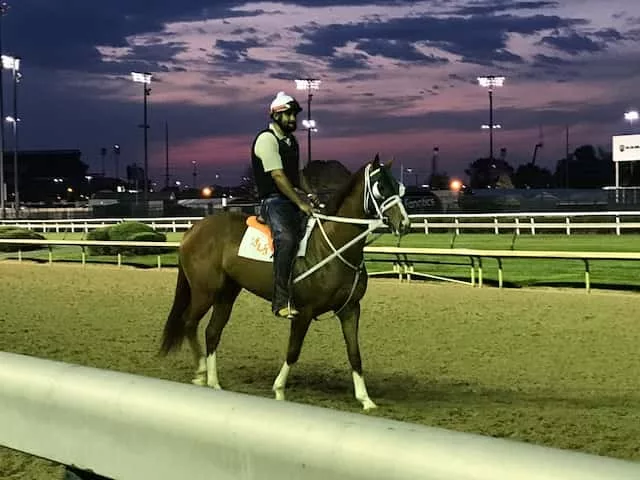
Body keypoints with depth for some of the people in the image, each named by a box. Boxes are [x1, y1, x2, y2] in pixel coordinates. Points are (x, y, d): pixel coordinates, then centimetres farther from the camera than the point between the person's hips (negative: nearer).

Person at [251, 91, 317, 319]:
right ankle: (281, 301, -36)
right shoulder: (266, 139, -9)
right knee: (287, 238, -32)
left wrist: (305, 196, 7)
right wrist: (300, 203, -21)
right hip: (273, 200, -9)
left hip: (293, 199, 9)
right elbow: (278, 176, -17)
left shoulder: (292, 140, 20)